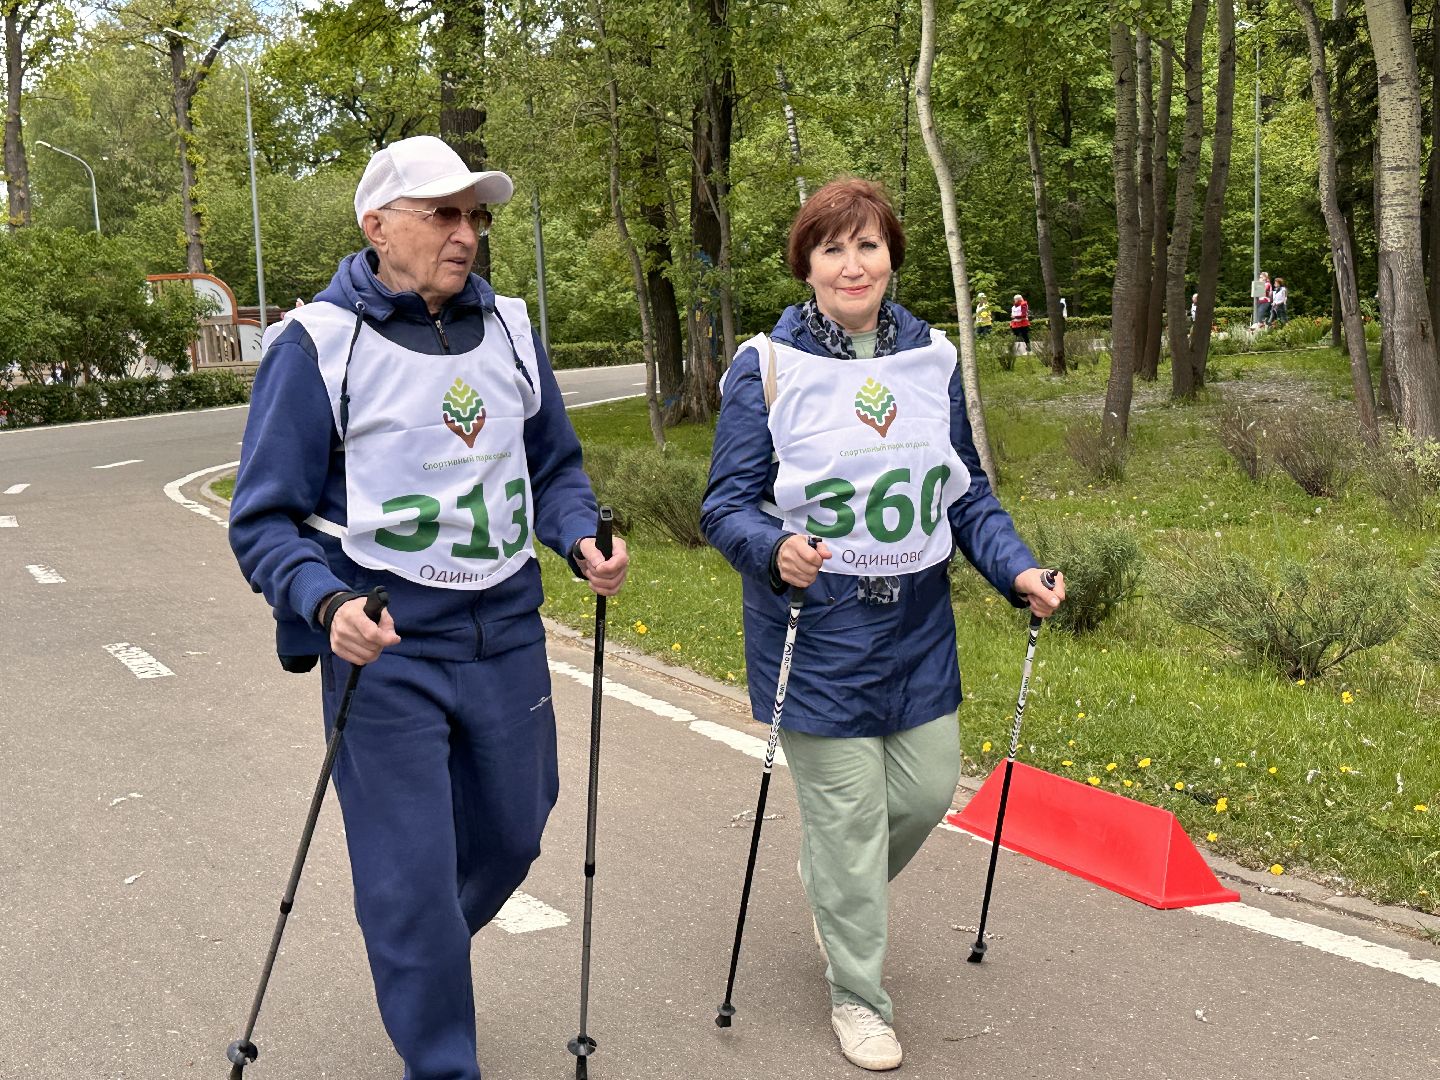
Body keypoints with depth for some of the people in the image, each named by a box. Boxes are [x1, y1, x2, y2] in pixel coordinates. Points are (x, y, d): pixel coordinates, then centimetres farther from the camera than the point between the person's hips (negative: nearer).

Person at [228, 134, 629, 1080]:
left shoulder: (508, 327, 5)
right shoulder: (319, 345, -9)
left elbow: (554, 467, 13)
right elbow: (265, 519, -8)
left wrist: (583, 540, -7)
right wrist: (326, 603, -25)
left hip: (506, 636, 5)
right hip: (388, 648, -5)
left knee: (511, 837, 19)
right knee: (411, 880, 2)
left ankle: (420, 962, 49)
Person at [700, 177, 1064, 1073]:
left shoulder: (932, 357, 4)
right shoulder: (767, 366, -9)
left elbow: (966, 493, 10)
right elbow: (727, 505, -9)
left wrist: (1018, 569, -5)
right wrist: (776, 549, -30)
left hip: (919, 623, 5)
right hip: (817, 631, -5)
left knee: (929, 788, 13)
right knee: (848, 812, 2)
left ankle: (837, 889, 45)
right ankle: (858, 996, 24)